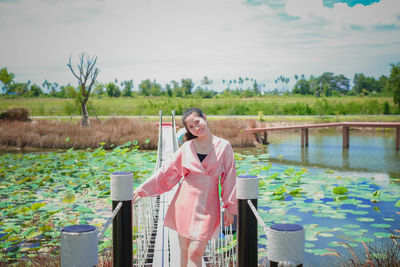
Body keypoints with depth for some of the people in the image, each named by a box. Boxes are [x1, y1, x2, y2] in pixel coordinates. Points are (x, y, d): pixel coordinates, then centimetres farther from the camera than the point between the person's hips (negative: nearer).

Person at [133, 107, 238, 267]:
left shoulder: (224, 146, 1)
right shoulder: (187, 147, 6)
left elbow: (229, 178, 4)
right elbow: (167, 172, 10)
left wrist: (230, 207, 2)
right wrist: (142, 189, 8)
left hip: (207, 206, -2)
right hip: (184, 203, 2)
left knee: (195, 253, -8)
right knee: (184, 251, 7)